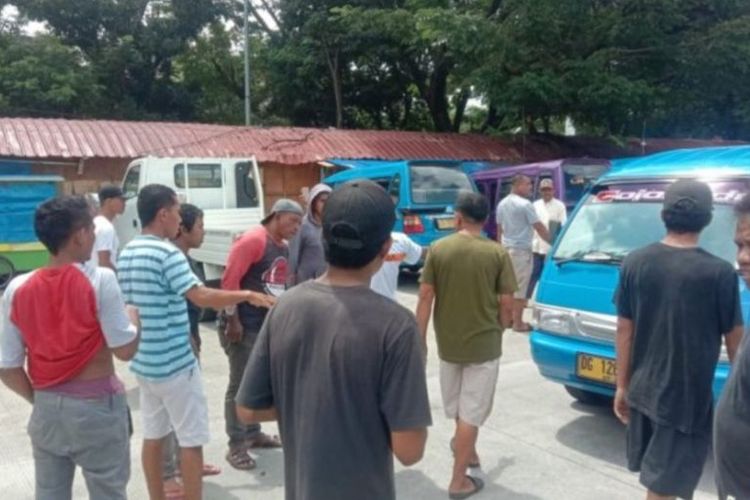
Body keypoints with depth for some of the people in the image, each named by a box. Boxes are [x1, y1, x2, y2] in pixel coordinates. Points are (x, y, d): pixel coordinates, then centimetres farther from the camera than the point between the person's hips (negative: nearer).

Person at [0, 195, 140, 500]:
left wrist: (39, 399, 14)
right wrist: (133, 315, 4)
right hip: (96, 407, -4)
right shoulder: (100, 280, -17)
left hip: (47, 410, 5)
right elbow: (125, 349, -14)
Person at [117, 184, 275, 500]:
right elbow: (202, 297, -25)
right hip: (175, 362, -9)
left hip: (144, 361, 9)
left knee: (153, 434, 16)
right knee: (191, 439, 3)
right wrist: (247, 295, -17)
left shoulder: (126, 253, 8)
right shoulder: (168, 253, -19)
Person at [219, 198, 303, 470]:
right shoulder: (252, 240, -15)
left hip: (269, 325, 9)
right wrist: (233, 320, -19)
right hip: (244, 326, -9)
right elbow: (230, 280, -19)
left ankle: (253, 433, 33)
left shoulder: (284, 248, 12)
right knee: (240, 385, 0)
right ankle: (236, 447, 9)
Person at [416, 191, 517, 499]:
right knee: (472, 411, 6)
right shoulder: (497, 253, -10)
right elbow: (506, 303, -9)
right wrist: (499, 330, 11)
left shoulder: (438, 249, -6)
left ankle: (464, 448, 46)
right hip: (484, 342, -2)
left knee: (457, 406, 24)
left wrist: (420, 338, 2)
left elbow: (426, 296, -6)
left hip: (447, 341, 3)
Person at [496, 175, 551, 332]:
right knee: (520, 287, -2)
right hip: (521, 250, -8)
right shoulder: (525, 204, -15)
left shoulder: (502, 204, 9)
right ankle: (518, 323, 2)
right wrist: (553, 242, -2)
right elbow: (540, 228, -12)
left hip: (506, 248, 8)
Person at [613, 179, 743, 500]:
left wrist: (622, 386, 9)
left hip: (642, 389, 5)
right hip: (688, 396, -4)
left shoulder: (634, 263, -5)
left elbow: (624, 330, 0)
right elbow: (734, 340, -5)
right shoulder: (720, 272, -16)